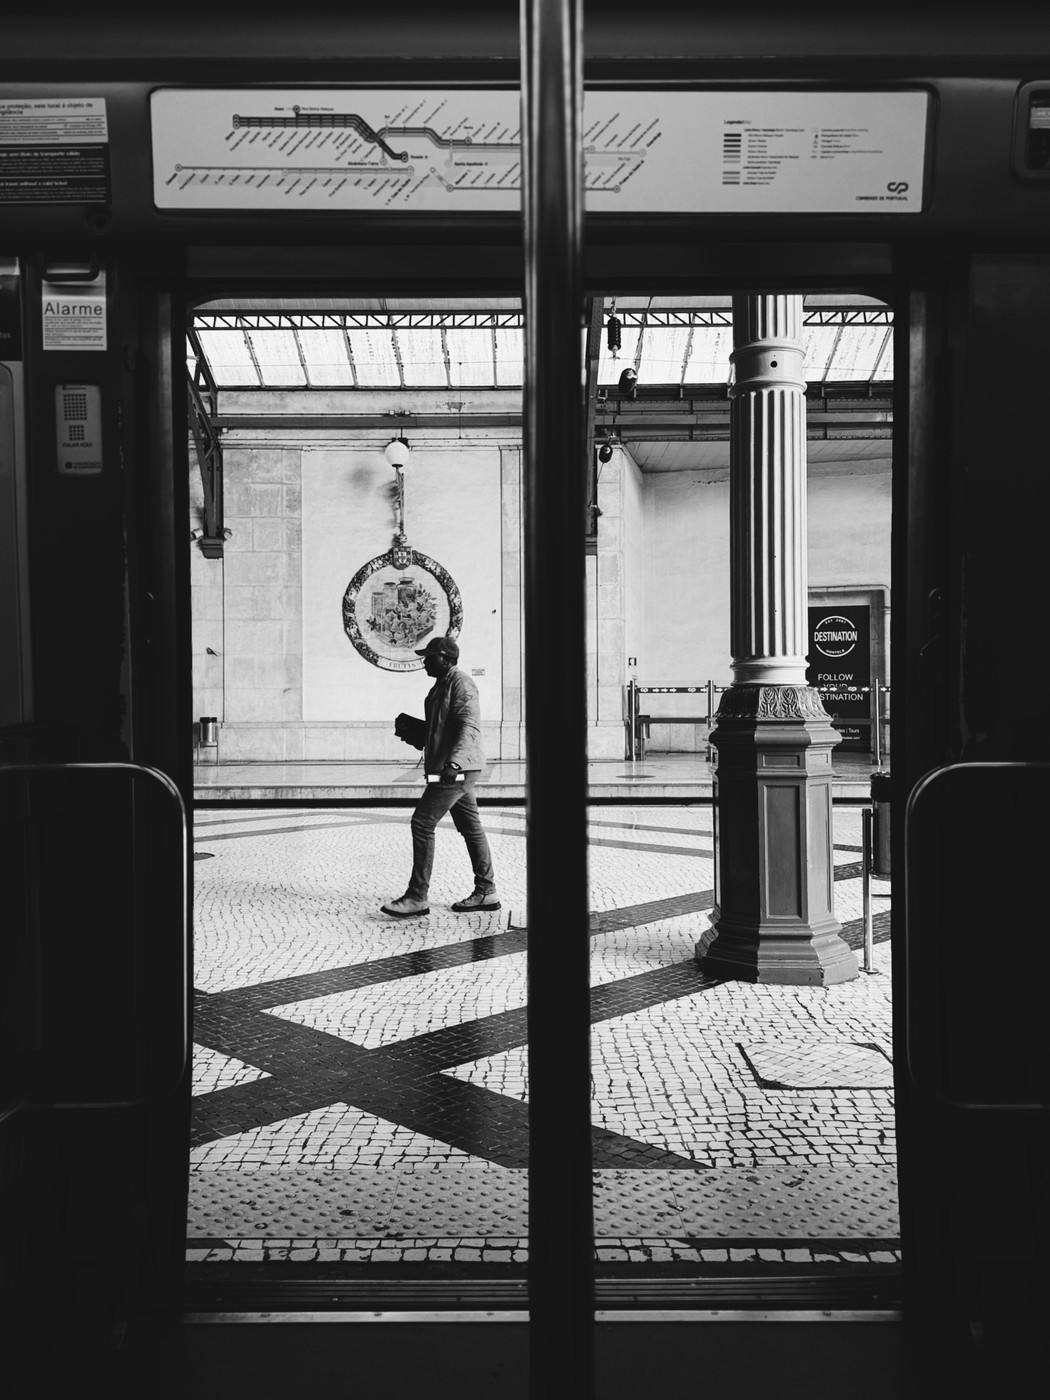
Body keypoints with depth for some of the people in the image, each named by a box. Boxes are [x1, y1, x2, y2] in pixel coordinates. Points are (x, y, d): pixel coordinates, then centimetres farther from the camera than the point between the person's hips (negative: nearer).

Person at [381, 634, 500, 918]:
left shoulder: (460, 683, -12)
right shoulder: (441, 685, 19)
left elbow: (469, 726, -23)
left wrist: (453, 762, -34)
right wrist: (409, 727, 10)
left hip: (457, 769, -10)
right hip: (454, 769, 10)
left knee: (422, 823, -11)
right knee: (470, 827, 12)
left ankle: (417, 897, -7)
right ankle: (486, 892, 18)